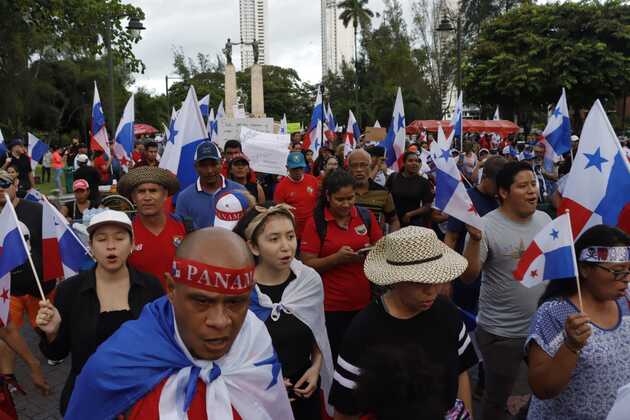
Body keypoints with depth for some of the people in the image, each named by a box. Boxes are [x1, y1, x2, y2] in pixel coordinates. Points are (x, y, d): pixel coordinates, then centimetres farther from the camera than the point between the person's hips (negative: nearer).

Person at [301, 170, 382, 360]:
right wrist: (337, 258, -22)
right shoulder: (316, 222, -7)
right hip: (331, 304, -3)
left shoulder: (366, 216, 1)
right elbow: (308, 265, -8)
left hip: (365, 300, 3)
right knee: (334, 356, 6)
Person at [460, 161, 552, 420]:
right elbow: (468, 277, -21)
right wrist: (474, 238, -34)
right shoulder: (487, 226, -18)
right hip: (502, 333, -5)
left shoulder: (544, 219, 1)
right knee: (497, 398, 14)